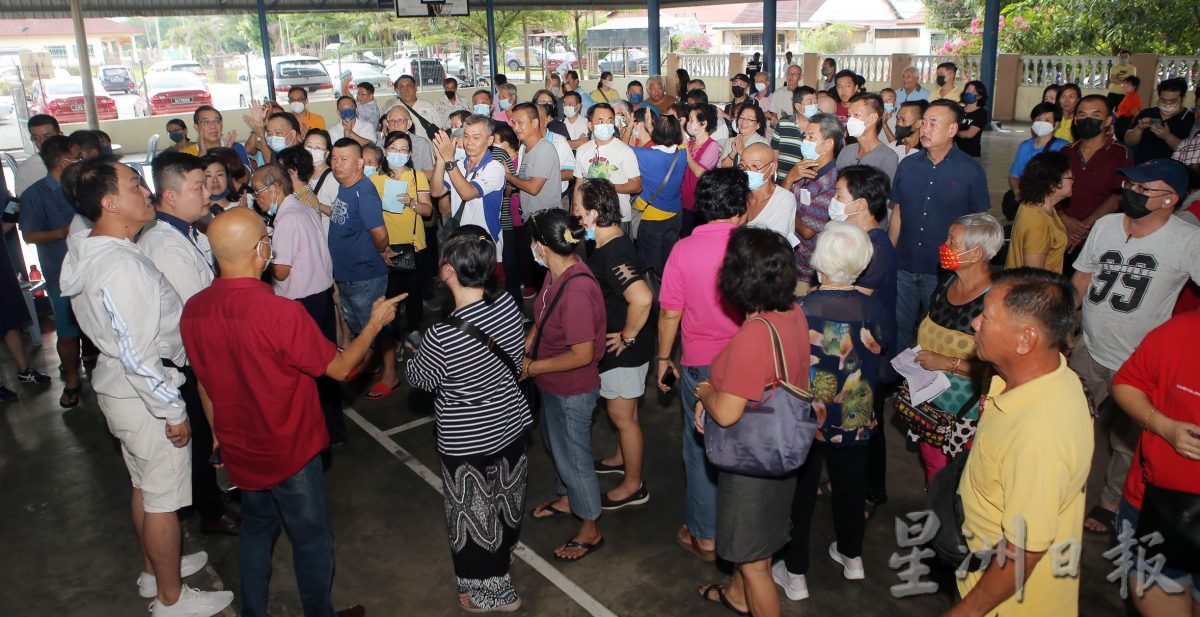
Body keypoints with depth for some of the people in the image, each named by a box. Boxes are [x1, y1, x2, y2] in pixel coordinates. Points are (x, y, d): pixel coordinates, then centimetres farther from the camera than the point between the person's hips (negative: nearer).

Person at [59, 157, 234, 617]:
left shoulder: (93, 250, 4)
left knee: (144, 486, 24)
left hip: (120, 387, 10)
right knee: (164, 499, 6)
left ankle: (154, 569, 43)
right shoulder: (120, 265, -28)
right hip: (144, 396, -10)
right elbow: (137, 355, -28)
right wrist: (173, 411, -19)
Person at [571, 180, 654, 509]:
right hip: (612, 341, 10)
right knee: (622, 410, 27)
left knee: (622, 414, 6)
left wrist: (627, 336, -29)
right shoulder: (610, 240, 2)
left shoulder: (613, 255, -30)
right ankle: (622, 458, 49)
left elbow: (642, 298, -43)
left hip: (625, 349, -10)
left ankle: (633, 486, 23)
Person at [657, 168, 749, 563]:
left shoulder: (684, 250, -13)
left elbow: (670, 313, -8)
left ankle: (705, 537, 25)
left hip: (701, 365, -2)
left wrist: (663, 358, 7)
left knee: (702, 448, 13)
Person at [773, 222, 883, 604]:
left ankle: (795, 575, 26)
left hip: (807, 418, -3)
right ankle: (852, 557, 45)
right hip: (855, 419, 3)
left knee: (800, 493, 13)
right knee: (850, 486, 24)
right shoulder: (872, 309, -13)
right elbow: (873, 367, -1)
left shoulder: (800, 310, -23)